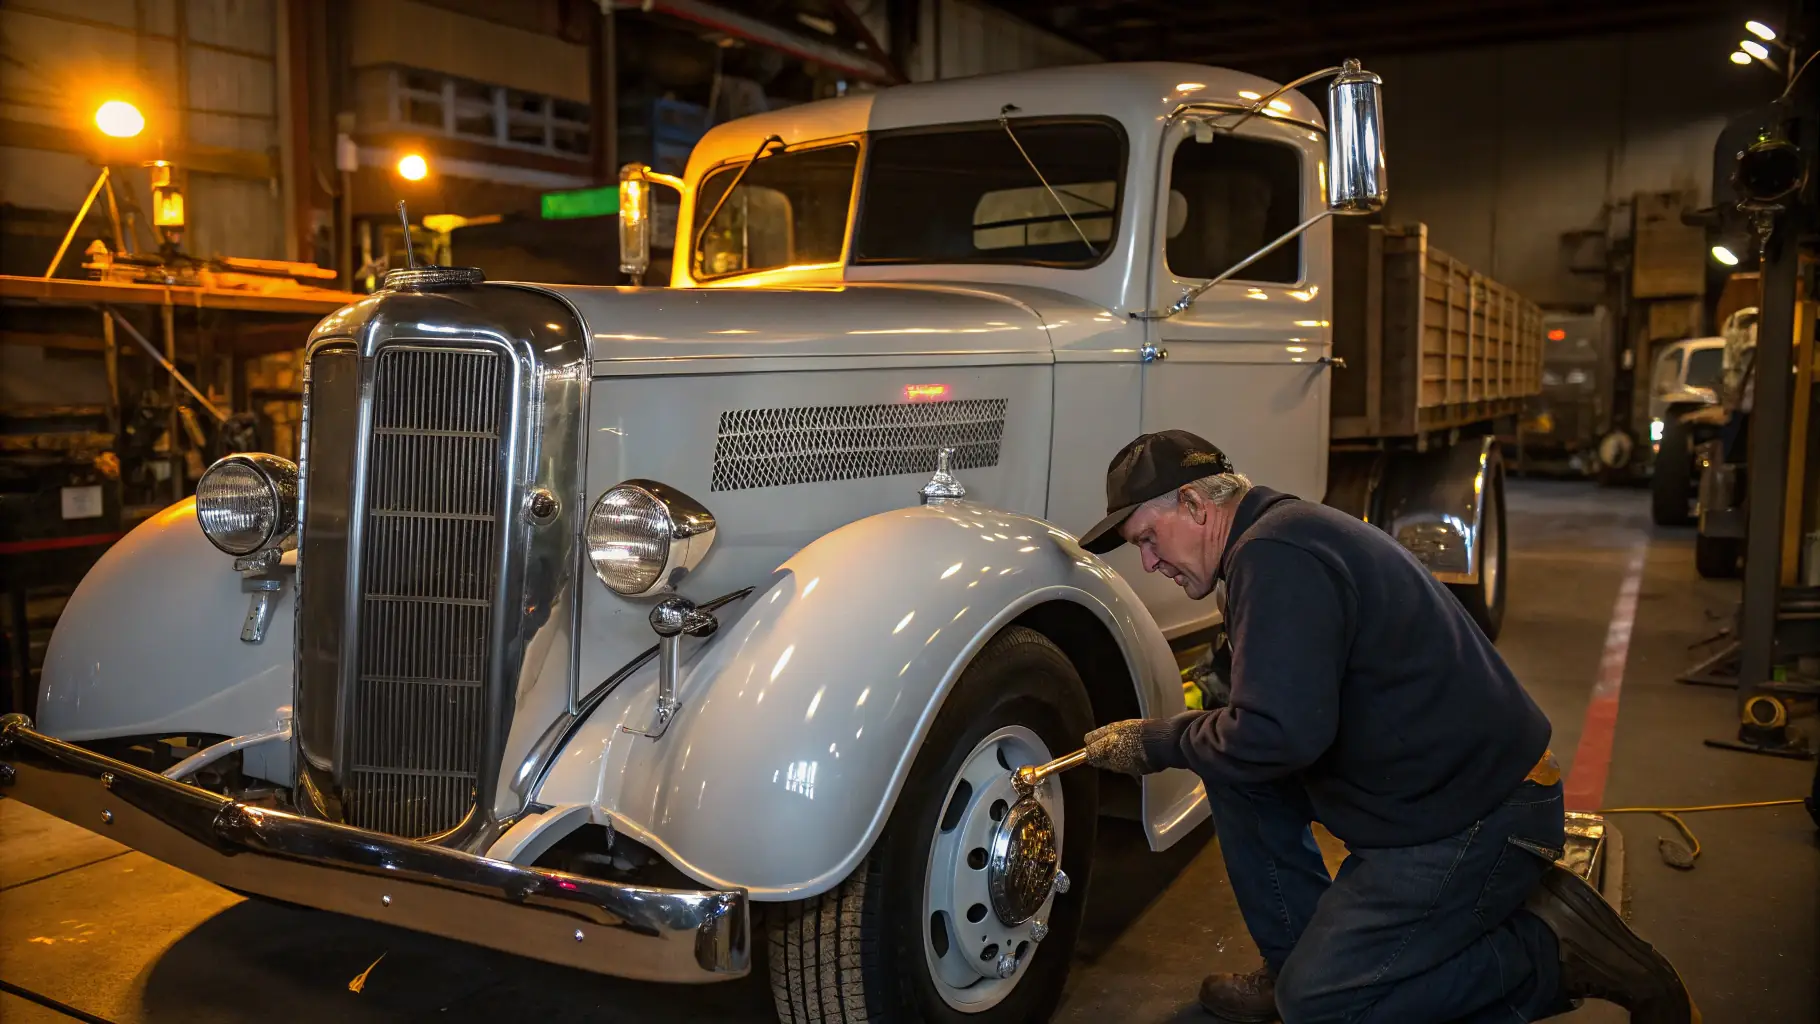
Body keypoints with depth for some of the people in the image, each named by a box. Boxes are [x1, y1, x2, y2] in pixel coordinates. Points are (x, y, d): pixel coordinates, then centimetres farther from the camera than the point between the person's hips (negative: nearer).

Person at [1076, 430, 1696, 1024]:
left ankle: (1551, 950, 1)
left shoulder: (1274, 556, -22)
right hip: (1433, 788, 10)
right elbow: (1282, 701, 21)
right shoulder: (1283, 530, 12)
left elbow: (1277, 735, -30)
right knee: (1231, 768, 8)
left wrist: (1158, 743, -14)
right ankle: (1299, 962, 15)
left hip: (1476, 819, -10)